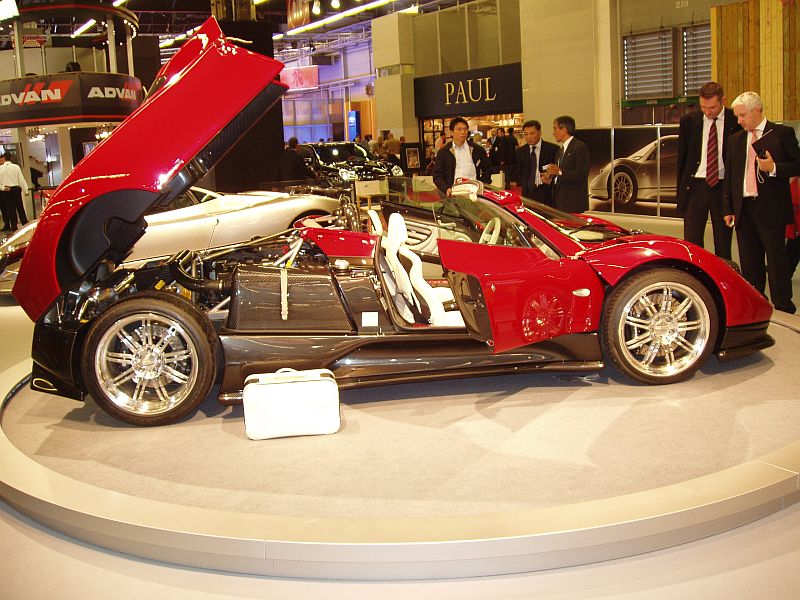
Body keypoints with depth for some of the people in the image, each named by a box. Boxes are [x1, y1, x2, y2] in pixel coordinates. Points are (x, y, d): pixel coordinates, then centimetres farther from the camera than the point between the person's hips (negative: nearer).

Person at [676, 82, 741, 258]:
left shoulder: (737, 121, -2)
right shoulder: (689, 121, 3)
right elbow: (681, 158, 9)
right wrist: (681, 191, 6)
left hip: (724, 187, -1)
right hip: (695, 186, 1)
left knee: (723, 243, 6)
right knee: (691, 242, 0)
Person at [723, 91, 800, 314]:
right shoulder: (735, 140, 14)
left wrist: (774, 168, -18)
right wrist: (728, 209, 9)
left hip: (771, 210, -5)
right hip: (743, 210, 5)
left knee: (777, 262, -3)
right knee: (749, 264, 9)